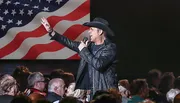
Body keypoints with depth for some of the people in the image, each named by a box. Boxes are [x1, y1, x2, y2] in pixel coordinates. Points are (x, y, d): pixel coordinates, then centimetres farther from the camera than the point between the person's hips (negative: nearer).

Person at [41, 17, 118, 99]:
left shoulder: (110, 48, -9)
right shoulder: (90, 45, 11)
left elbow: (99, 65, -23)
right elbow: (71, 44, 18)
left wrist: (84, 50, -12)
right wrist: (51, 32, 14)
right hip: (88, 90, 6)